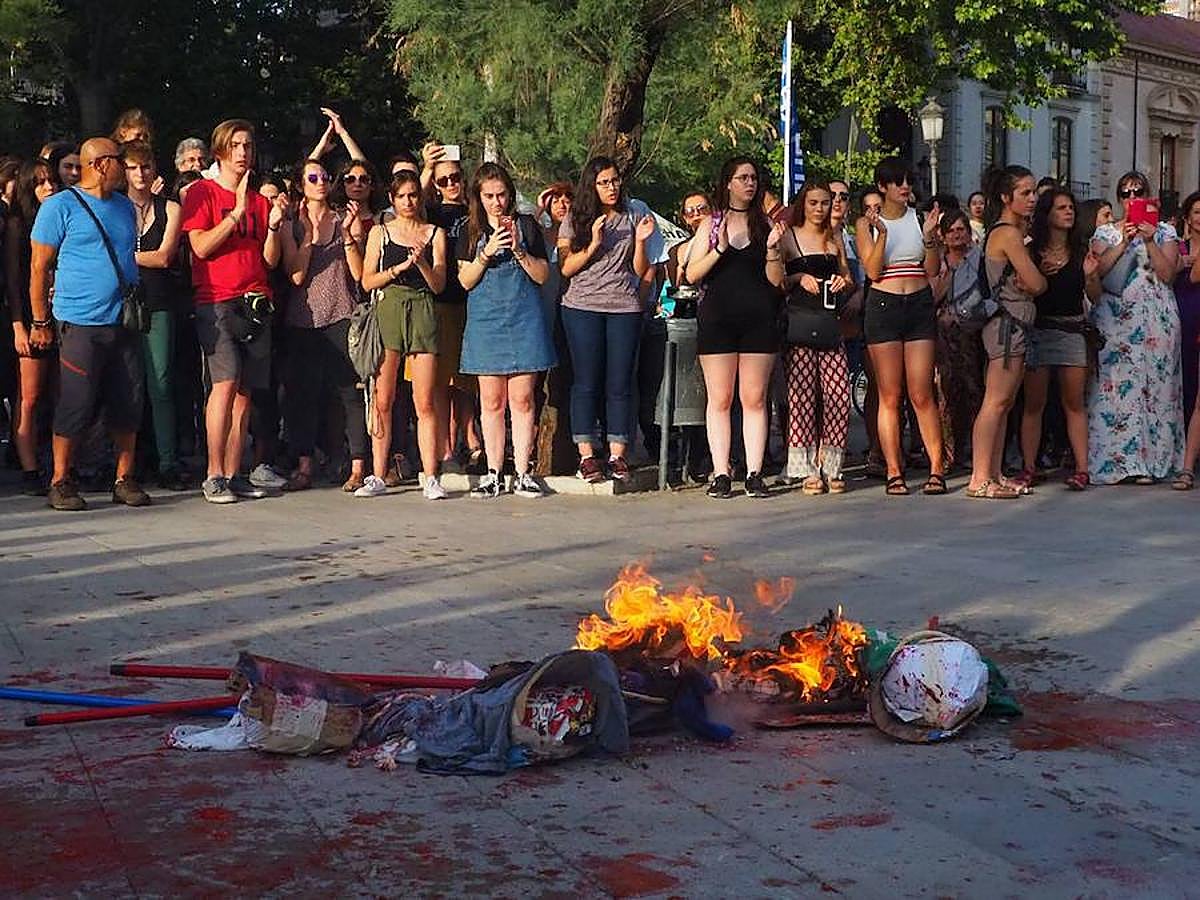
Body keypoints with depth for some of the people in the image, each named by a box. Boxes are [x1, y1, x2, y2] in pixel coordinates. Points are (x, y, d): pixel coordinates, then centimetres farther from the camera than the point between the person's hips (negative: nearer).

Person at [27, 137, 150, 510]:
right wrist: (40, 322, -5)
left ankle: (125, 479, 15)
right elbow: (39, 267, -2)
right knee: (75, 406, -3)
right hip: (80, 325, -5)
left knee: (128, 404, 5)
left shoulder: (124, 206, 16)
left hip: (125, 324, 6)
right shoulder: (60, 206, -2)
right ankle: (60, 482, 9)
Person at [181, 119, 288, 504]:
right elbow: (201, 246, -8)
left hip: (255, 303, 5)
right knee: (226, 382, -17)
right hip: (216, 302, -5)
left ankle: (233, 474, 6)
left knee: (245, 390, 1)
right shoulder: (201, 193, 5)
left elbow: (270, 260, 13)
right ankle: (214, 475, -12)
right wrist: (237, 212, -12)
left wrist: (274, 224, -3)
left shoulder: (260, 200, 19)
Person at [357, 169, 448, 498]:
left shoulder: (435, 234, 13)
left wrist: (422, 262, -11)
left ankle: (431, 477, -2)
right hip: (388, 312, 0)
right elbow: (367, 281, 5)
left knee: (425, 402, -4)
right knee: (382, 400, -2)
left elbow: (439, 284, 7)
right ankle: (378, 477, 3)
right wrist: (399, 268, -9)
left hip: (423, 313, 0)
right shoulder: (380, 232, 12)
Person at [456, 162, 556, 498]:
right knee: (491, 401, 1)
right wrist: (487, 253, -11)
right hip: (485, 320, 1)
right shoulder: (471, 232, 10)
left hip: (524, 319, -1)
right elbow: (465, 280, 3)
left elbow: (542, 275, 5)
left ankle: (523, 473, 2)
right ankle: (493, 474, 6)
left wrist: (519, 251, -11)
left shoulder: (526, 225, 7)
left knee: (522, 399, -3)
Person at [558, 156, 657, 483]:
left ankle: (617, 455, 4)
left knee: (620, 383, 0)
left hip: (625, 308, 2)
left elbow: (640, 271, 11)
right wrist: (594, 244, -11)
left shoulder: (633, 216, 13)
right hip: (583, 306, -2)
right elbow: (566, 268, 0)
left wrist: (640, 241, -5)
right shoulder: (575, 220, 7)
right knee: (587, 382, -2)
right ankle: (586, 455, 2)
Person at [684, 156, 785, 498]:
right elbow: (691, 275, 2)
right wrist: (719, 249, -11)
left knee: (755, 399, -1)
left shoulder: (765, 224, 11)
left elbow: (776, 281, 7)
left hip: (759, 320, 1)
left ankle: (754, 473, 2)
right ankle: (721, 474, 1)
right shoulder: (710, 225, 10)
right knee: (720, 399, -2)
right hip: (717, 319, -1)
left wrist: (771, 249, -10)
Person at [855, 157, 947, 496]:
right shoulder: (867, 224, 6)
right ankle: (894, 472, 3)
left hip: (920, 306, 1)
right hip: (883, 306, -1)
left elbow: (933, 270, 5)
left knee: (922, 395, -2)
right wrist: (882, 235, -17)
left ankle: (937, 469, 2)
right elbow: (873, 271, -5)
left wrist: (930, 236, -10)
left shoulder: (920, 217, 9)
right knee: (890, 397, -1)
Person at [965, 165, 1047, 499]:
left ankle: (994, 475, 11)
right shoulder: (1009, 234, -12)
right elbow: (1037, 284, -15)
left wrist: (1026, 282, -7)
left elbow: (1031, 283, 14)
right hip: (1008, 322, -10)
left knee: (1003, 403, 9)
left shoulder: (1003, 231, 18)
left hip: (1013, 323, 10)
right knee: (996, 402, -11)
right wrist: (1030, 283, 5)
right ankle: (980, 479, -11)